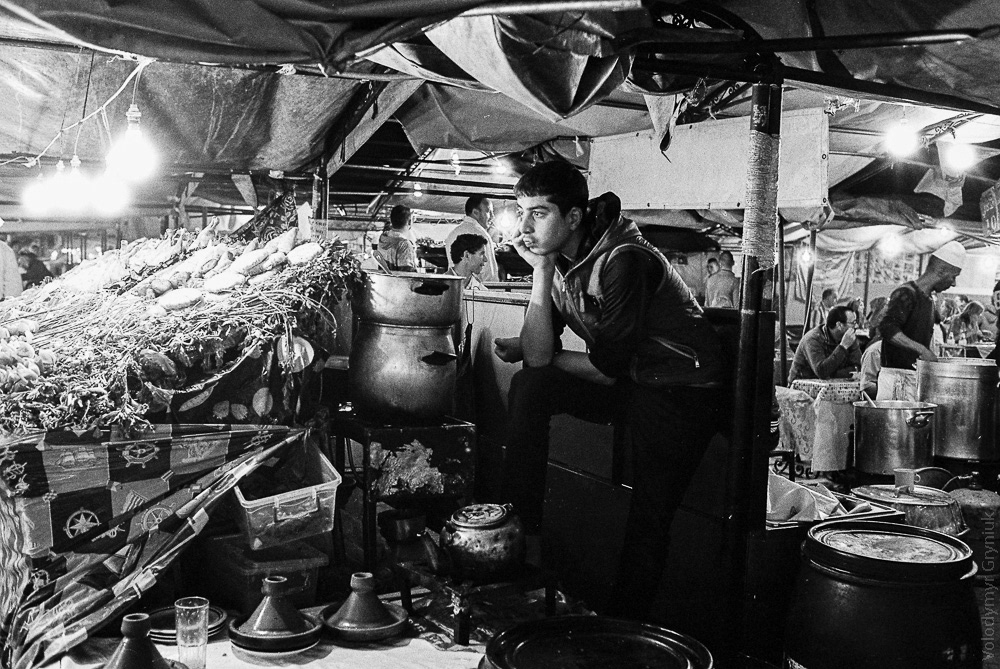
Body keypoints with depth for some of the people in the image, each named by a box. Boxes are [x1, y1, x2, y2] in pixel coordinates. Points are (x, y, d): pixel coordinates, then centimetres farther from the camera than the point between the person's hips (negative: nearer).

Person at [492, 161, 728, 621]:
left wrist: (546, 356, -7)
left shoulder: (622, 260, -24)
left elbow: (608, 367, -21)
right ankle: (517, 528, -3)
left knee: (649, 518, -10)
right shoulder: (556, 261, 0)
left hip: (683, 390, -7)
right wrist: (541, 273, -16)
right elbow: (539, 355, -11)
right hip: (627, 383, 7)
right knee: (529, 388, -13)